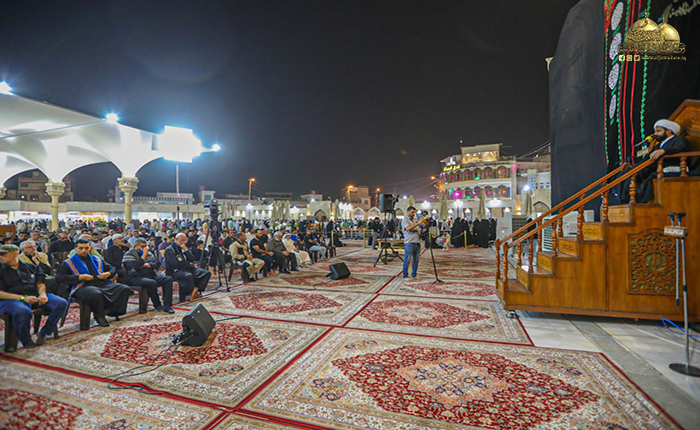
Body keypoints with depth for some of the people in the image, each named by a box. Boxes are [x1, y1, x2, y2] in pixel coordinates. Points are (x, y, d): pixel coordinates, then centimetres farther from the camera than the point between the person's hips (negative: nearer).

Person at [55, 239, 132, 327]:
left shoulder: (96, 259, 25)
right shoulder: (69, 263, 11)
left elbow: (113, 268, 30)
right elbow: (59, 277, -3)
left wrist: (108, 274, 6)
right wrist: (79, 277, -12)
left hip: (102, 283, 5)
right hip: (83, 286, -5)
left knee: (125, 289, -20)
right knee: (97, 294, -41)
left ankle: (107, 311, -15)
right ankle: (99, 316, -13)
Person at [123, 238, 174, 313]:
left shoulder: (149, 253, 19)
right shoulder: (129, 254, -1)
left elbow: (157, 264, 11)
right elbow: (136, 267, -18)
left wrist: (148, 264, -8)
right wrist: (144, 255, -17)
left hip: (151, 275, 7)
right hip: (136, 278, -7)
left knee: (168, 279, -16)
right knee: (152, 283, -37)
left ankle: (167, 305, -20)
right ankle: (157, 305, -14)